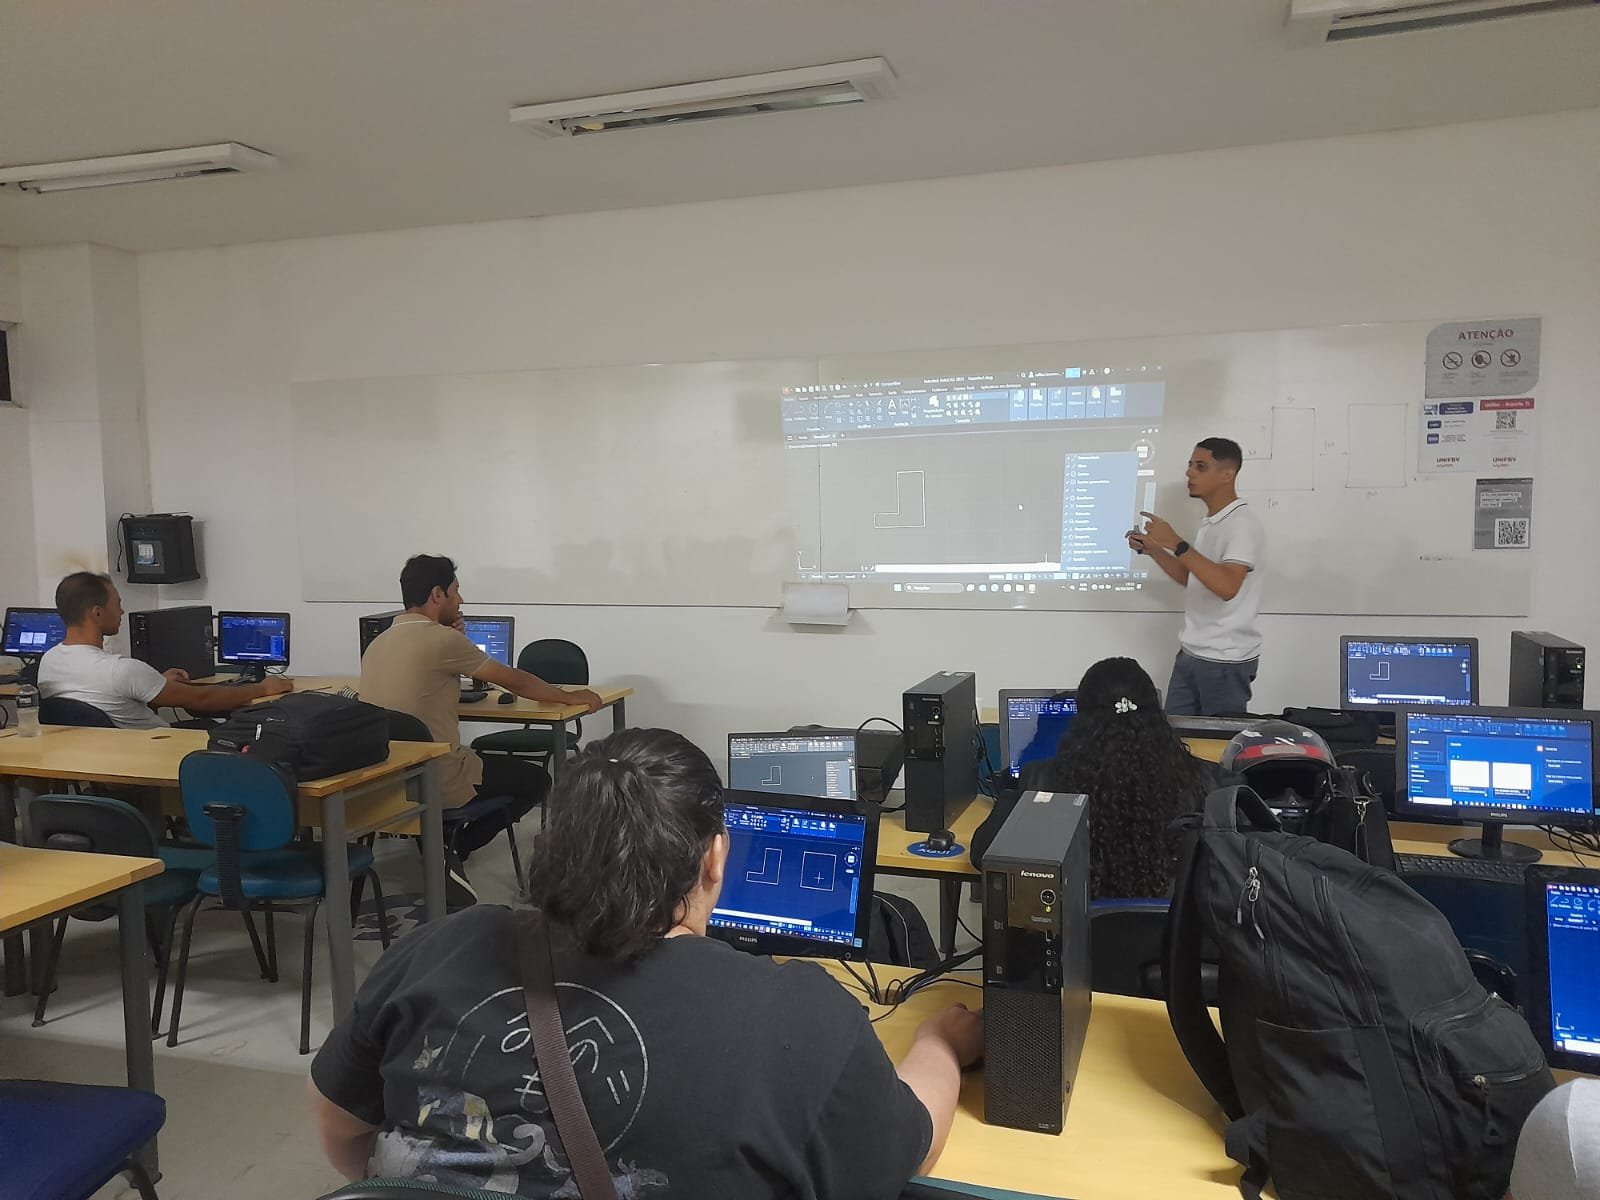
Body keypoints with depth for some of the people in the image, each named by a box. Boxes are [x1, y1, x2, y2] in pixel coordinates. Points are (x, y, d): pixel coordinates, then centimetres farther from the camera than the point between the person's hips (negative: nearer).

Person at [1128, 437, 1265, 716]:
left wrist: (1176, 544, -30)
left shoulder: (1242, 524, -16)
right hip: (1190, 653, 9)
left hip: (1226, 661, -8)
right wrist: (1152, 548, 10)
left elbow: (1226, 587, -31)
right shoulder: (1209, 522, 12)